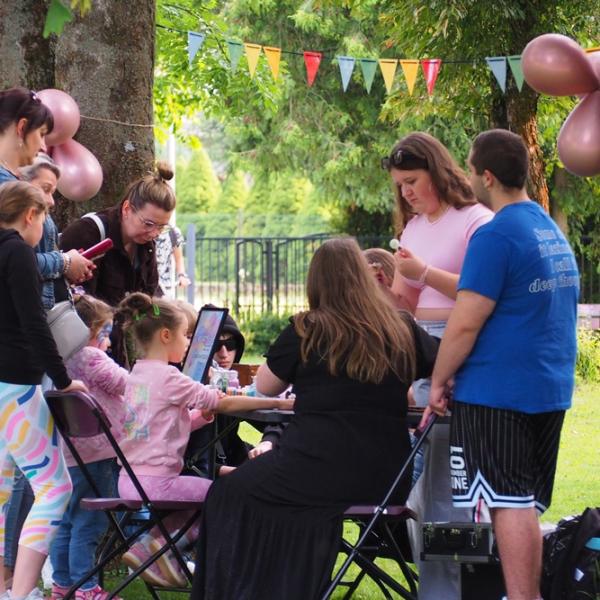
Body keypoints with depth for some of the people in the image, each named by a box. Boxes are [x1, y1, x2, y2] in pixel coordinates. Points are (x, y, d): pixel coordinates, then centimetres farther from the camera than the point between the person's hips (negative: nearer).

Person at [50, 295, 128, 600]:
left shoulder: (64, 358, 11)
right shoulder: (92, 358, -16)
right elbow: (125, 383, -12)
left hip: (71, 452, 9)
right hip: (96, 452, -9)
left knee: (68, 521, 15)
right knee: (89, 523, -5)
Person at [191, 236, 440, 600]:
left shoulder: (305, 331, -4)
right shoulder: (403, 332, 3)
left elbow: (265, 386, 10)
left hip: (319, 473, -4)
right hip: (385, 482, 4)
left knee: (227, 495, 21)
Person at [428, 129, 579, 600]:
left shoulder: (496, 235, -14)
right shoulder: (554, 233, 14)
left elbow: (467, 322, -17)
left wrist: (439, 381, -6)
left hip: (498, 390, -8)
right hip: (550, 387, 9)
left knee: (510, 501, -7)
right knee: (525, 503, 13)